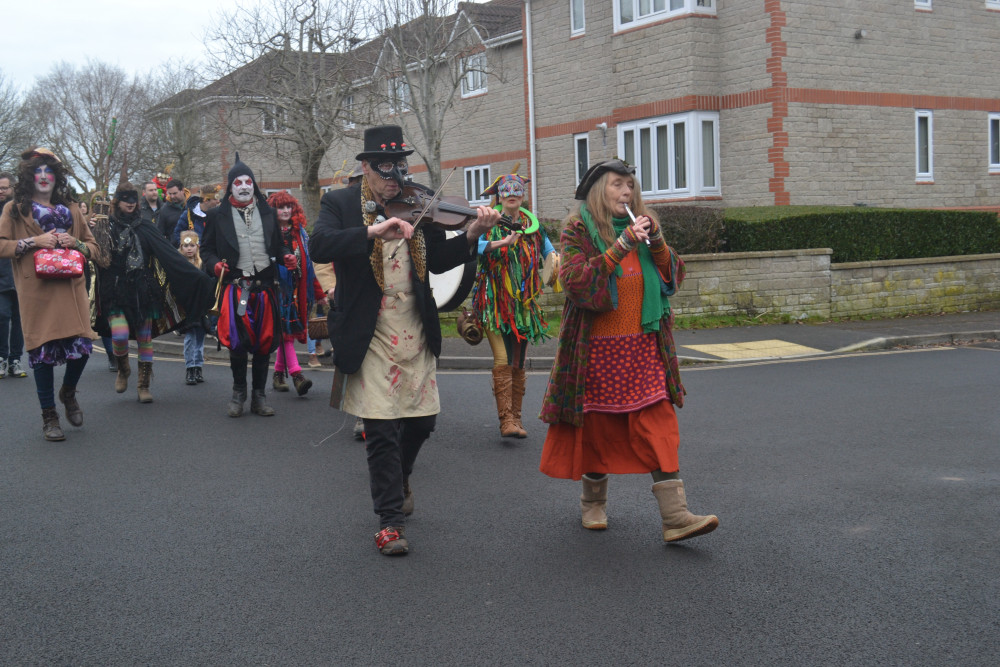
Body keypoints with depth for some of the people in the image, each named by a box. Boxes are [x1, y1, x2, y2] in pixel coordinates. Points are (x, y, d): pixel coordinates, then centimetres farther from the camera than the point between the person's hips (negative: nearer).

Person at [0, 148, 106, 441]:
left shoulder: (70, 209, 19)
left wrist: (75, 243, -2)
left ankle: (68, 392, 23)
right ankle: (49, 416, 12)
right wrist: (35, 242, -12)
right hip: (36, 290, -3)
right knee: (43, 350, -2)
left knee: (82, 347, -8)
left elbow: (94, 248, 19)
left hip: (70, 288, 3)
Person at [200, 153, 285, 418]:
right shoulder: (218, 215, 6)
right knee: (237, 341, -6)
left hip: (265, 285, 3)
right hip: (235, 286, -2)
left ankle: (259, 394, 16)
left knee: (264, 341, 4)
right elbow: (206, 249, 9)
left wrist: (285, 258, 0)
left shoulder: (267, 213, 13)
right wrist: (215, 264, -11)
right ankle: (238, 391, 14)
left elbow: (276, 245, 20)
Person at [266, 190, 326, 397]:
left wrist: (318, 292, 13)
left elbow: (309, 264, 14)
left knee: (287, 331, 8)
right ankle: (296, 374, -16)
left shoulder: (300, 232, 13)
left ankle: (279, 373, 19)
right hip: (278, 286, -5)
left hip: (297, 288, 5)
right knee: (285, 328, -10)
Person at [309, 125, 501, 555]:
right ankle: (390, 519, 11)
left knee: (421, 419, 12)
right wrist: (374, 231, -32)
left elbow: (438, 262, 4)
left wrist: (472, 235, -13)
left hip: (415, 334, 4)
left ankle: (398, 478, 43)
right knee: (382, 429, -3)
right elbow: (319, 247, -21)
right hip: (370, 336, -4)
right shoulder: (340, 204, -3)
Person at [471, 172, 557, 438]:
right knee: (503, 360, -15)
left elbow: (547, 249, 17)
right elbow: (478, 246, -17)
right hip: (495, 301, -4)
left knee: (518, 363, 7)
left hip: (523, 303, 4)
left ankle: (516, 418, 14)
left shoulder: (532, 225, 13)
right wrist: (500, 243, -33)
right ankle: (506, 419, -15)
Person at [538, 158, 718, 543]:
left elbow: (674, 277, 9)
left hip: (644, 346, 3)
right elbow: (573, 279, -16)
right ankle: (593, 502, 28)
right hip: (597, 347, -3)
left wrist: (656, 241, -7)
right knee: (597, 424, 7)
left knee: (659, 424, -6)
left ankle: (675, 517, -10)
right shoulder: (579, 227, 0)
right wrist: (621, 246, -20)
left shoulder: (640, 224, 14)